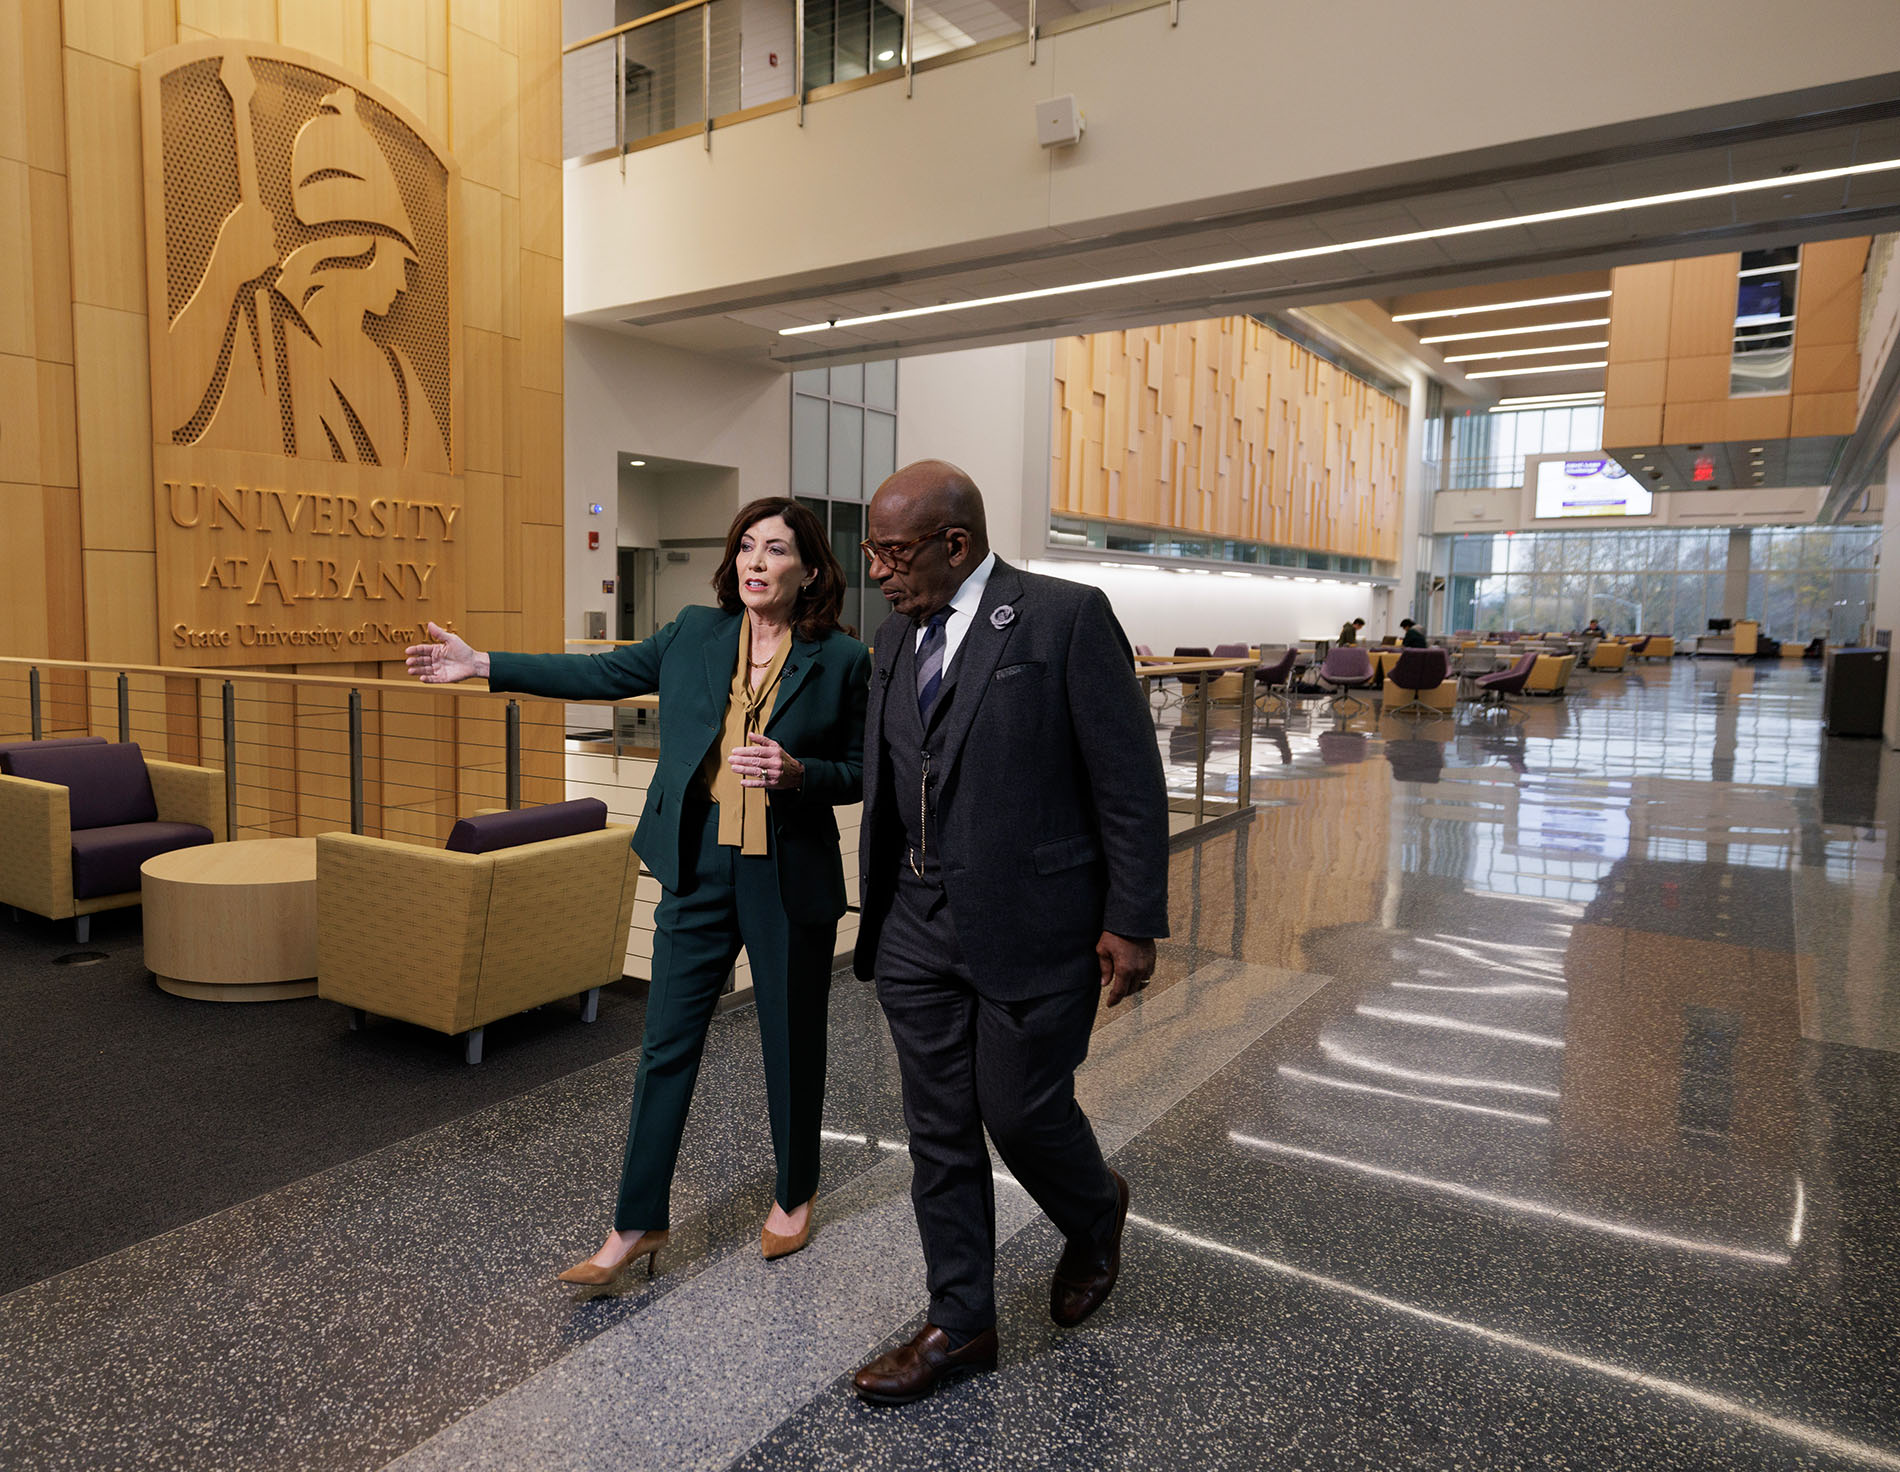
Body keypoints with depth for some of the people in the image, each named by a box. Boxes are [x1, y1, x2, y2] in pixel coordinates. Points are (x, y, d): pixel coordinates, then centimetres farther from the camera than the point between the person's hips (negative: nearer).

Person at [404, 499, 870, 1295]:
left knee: (793, 1045, 12)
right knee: (665, 1045, 6)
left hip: (790, 879, -2)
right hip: (699, 870, 2)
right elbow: (598, 673, 11)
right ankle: (637, 1225, 20)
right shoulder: (693, 634, 3)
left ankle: (794, 1196, 36)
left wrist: (797, 772, -20)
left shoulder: (841, 660, -5)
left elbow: (858, 772, 0)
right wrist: (482, 664, 11)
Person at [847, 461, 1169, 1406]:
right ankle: (959, 1325, 31)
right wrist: (880, 915, 17)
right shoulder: (896, 636, 9)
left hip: (1033, 927, -6)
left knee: (1022, 1113, 6)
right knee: (938, 1133, 12)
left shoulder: (1066, 618, -12)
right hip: (918, 930, 6)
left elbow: (1130, 783, -11)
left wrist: (1133, 922, -12)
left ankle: (1096, 1215, 40)